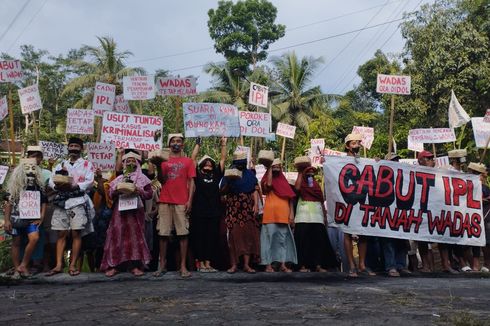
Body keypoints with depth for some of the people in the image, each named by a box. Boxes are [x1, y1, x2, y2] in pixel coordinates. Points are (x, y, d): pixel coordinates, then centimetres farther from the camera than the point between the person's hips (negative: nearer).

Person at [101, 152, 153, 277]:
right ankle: (113, 266, -2)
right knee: (117, 236, -5)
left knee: (135, 236, -5)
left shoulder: (142, 178, 11)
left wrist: (139, 191, -13)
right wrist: (116, 191, -7)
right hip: (120, 211, 2)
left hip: (136, 211, -2)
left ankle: (136, 266, -4)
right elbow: (110, 194, 13)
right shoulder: (118, 179, 18)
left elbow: (149, 193, 4)